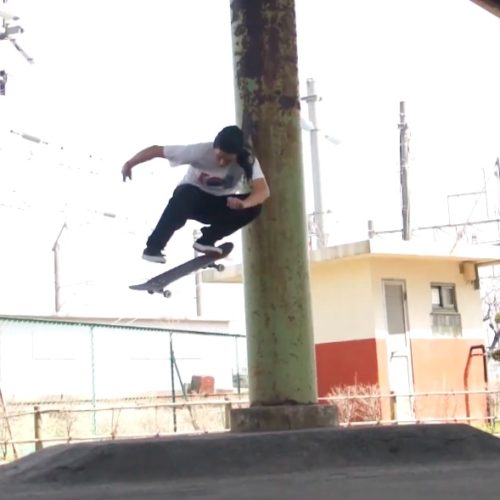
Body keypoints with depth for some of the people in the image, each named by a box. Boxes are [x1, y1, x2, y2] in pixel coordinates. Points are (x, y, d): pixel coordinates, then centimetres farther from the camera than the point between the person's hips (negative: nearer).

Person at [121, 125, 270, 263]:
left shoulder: (247, 160, -25)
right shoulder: (200, 151, -29)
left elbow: (263, 191, -40)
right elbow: (157, 150, -26)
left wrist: (244, 203, -59)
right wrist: (129, 164, -31)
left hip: (220, 205, 3)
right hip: (193, 198, -2)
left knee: (253, 207, -26)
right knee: (185, 194, -39)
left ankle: (206, 240, -11)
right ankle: (153, 247, -29)